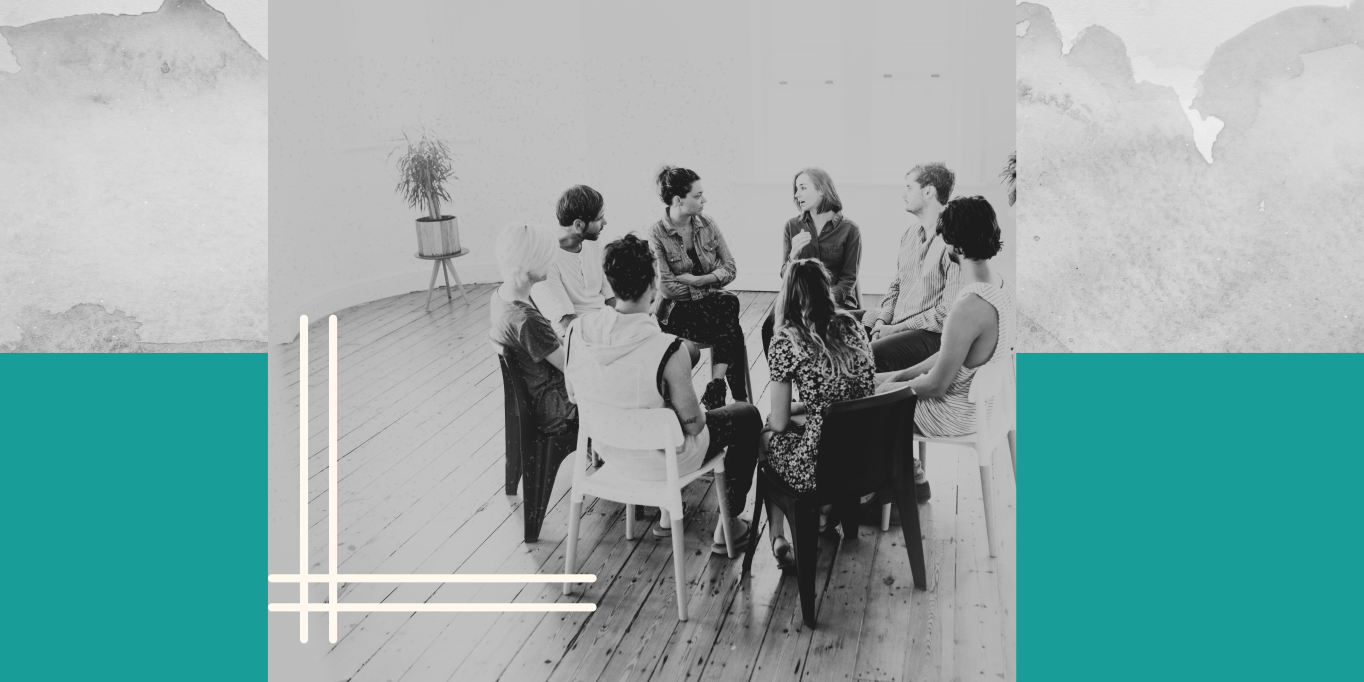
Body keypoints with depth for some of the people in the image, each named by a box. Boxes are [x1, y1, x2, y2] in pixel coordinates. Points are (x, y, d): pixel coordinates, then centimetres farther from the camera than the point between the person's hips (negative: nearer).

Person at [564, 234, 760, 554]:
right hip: (661, 461, -6)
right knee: (748, 416, 19)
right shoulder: (667, 350, -34)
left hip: (608, 450, 6)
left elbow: (574, 395, -1)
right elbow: (692, 423, -21)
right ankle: (728, 525, 29)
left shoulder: (576, 331, -18)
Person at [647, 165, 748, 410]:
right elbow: (667, 287, -15)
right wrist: (711, 281, -9)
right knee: (731, 331, -28)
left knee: (730, 303, -30)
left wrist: (695, 280, -13)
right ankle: (738, 397, -16)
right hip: (677, 310, -4)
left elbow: (730, 268, 3)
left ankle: (715, 390, -27)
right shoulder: (656, 234, -10)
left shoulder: (707, 225, 4)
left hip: (711, 300, 4)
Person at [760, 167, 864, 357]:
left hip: (836, 298, -2)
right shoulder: (792, 226, 9)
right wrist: (794, 254, -14)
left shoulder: (849, 229, 0)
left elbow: (849, 278, -1)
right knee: (771, 325, -28)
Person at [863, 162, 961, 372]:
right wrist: (882, 320, 1)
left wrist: (896, 329, -14)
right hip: (893, 323, 8)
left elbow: (950, 310, -17)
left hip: (932, 332, -8)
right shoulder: (911, 234, 15)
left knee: (872, 355, -32)